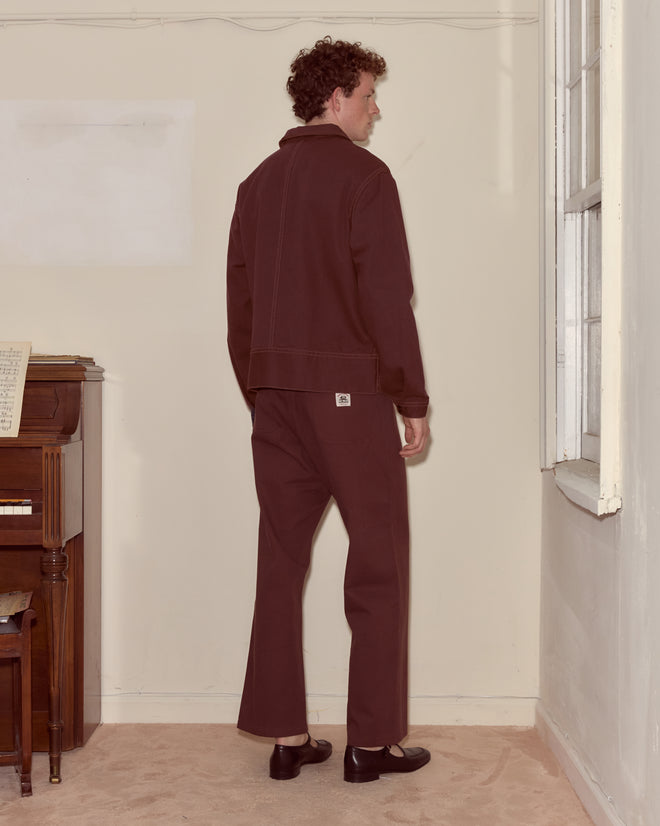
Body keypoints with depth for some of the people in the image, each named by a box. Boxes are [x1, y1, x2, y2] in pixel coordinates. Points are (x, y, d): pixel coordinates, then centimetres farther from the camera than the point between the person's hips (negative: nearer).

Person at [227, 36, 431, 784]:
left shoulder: (258, 182, 13)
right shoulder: (362, 175, -7)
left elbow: (238, 301, 13)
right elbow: (387, 297, -13)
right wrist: (413, 401, -7)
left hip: (274, 392, 6)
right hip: (349, 390, -6)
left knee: (281, 560, 9)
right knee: (378, 561, 3)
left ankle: (286, 736, 14)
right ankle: (372, 741, 7)